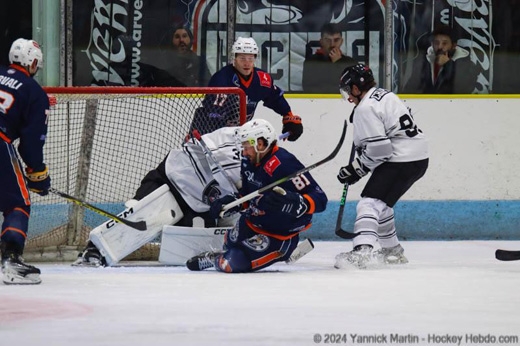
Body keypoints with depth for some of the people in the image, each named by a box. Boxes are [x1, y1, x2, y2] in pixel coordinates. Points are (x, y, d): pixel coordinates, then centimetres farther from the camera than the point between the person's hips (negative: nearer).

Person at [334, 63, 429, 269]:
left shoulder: (365, 109, -14)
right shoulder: (386, 96, 16)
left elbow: (378, 149, -20)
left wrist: (356, 170, -11)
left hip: (400, 161, -10)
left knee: (370, 202, -17)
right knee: (381, 203, 24)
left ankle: (362, 251, -35)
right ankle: (393, 251, 34)